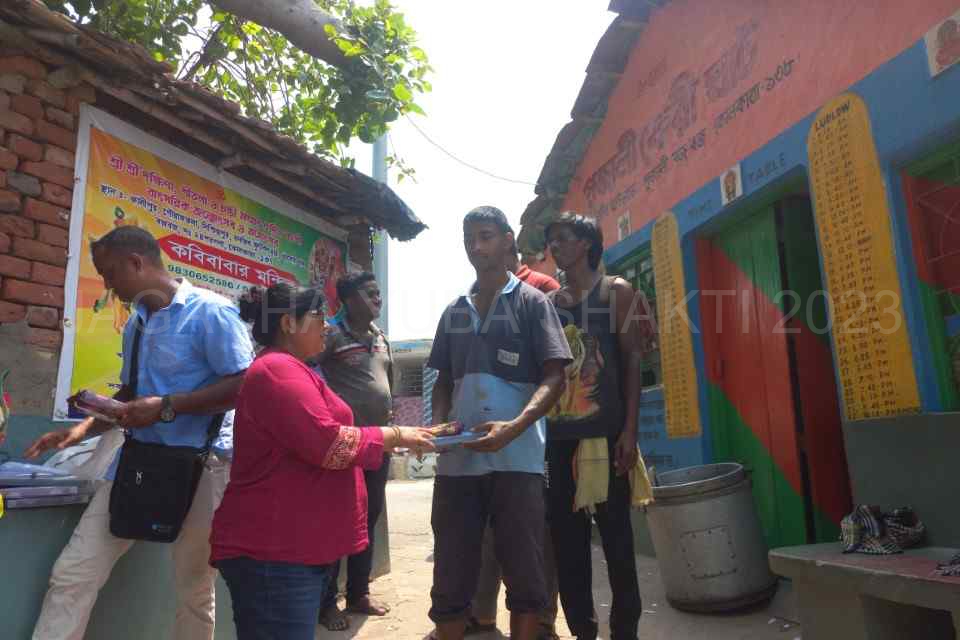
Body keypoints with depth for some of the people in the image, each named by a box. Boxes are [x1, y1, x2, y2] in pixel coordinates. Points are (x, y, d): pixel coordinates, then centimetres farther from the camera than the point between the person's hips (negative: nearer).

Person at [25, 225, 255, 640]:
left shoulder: (210, 310, -12)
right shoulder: (136, 321, 14)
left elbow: (244, 386, -19)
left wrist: (167, 407, -20)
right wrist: (83, 429, 8)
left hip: (199, 464, -7)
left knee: (194, 592, 7)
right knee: (71, 573, 3)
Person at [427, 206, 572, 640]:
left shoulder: (531, 302, 4)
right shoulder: (453, 312, 16)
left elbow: (554, 376, -4)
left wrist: (515, 426, -19)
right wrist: (437, 426, -1)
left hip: (516, 458, -3)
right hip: (457, 459, 4)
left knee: (524, 573, 6)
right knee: (450, 576, 9)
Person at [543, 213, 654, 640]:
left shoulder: (616, 292, 3)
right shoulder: (549, 303, 14)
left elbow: (633, 362, -3)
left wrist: (630, 429, -12)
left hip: (604, 432, -4)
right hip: (559, 435, 5)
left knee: (615, 534, 3)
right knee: (566, 537, 9)